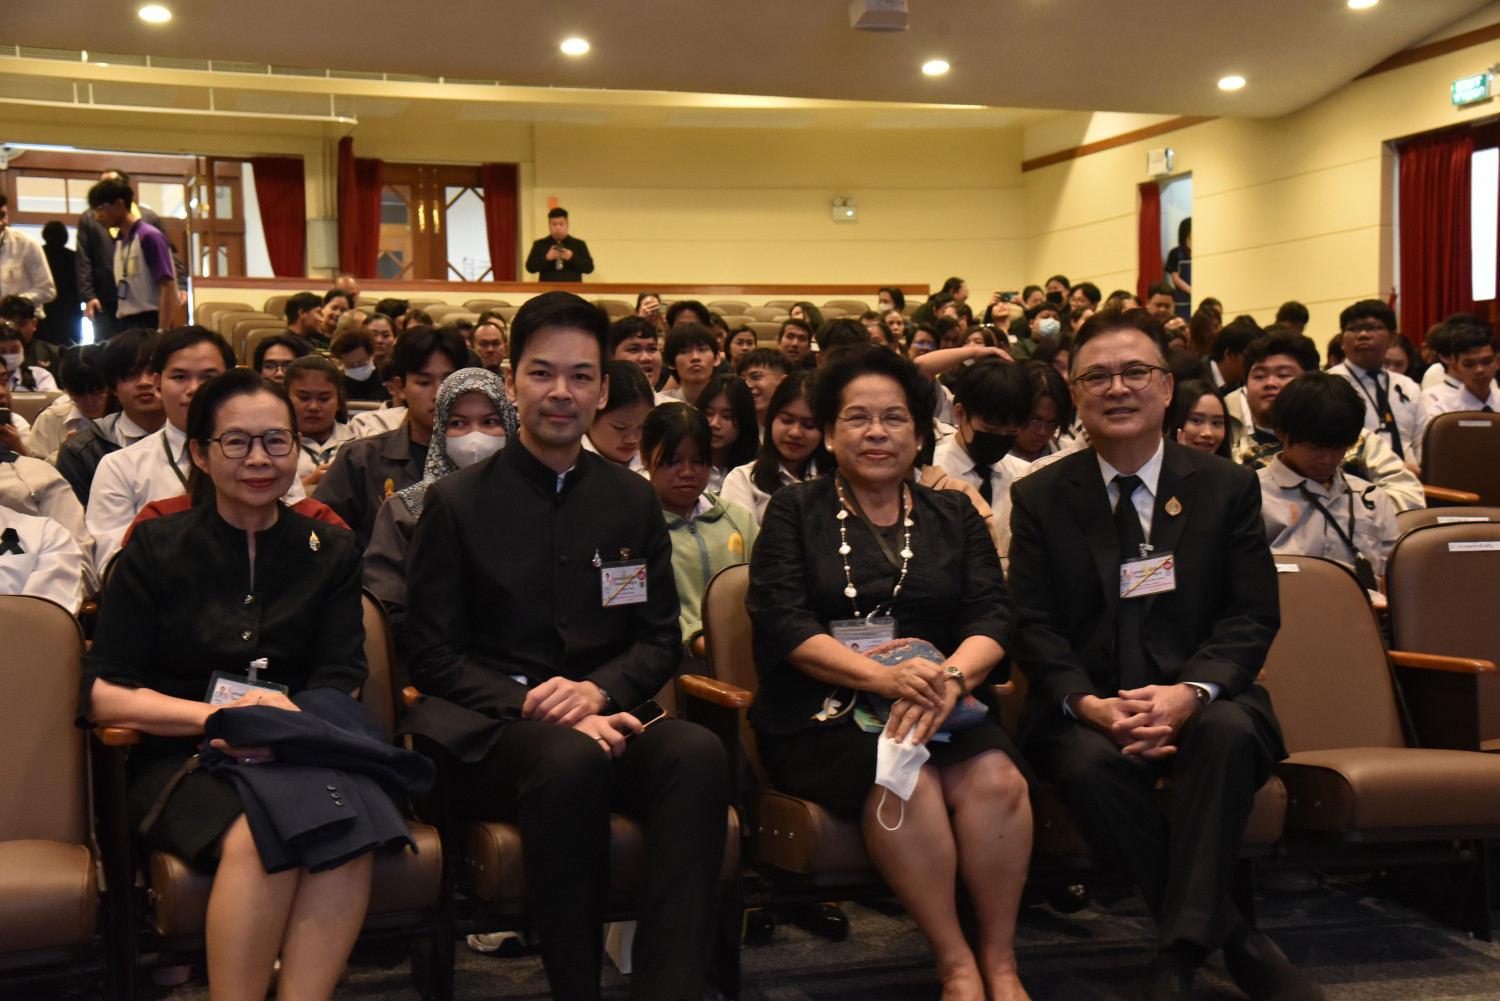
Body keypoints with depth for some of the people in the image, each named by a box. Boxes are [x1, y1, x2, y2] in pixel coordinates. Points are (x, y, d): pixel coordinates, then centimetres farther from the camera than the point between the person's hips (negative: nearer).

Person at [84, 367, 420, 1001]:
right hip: (185, 761, -1)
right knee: (263, 837, -35)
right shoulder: (157, 550, 9)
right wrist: (216, 715, -14)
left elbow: (341, 686, 7)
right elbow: (101, 696, 2)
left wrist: (290, 724, -15)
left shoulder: (330, 553, 15)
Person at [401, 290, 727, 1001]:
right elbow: (434, 656, 2)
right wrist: (530, 703, -14)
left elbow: (661, 641, 12)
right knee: (571, 759, -38)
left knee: (699, 753, -31)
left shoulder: (633, 500, 14)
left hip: (607, 718, 3)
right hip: (493, 732, -3)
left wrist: (597, 690, -10)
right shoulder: (456, 502, 6)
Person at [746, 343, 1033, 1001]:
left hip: (940, 707, 2)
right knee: (903, 782, -32)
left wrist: (949, 676, -18)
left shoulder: (955, 517, 17)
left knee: (996, 778, -28)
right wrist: (882, 676, -20)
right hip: (823, 716, -2)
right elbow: (782, 624, -5)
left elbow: (992, 616, 5)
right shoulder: (794, 513, 9)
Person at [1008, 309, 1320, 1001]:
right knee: (1089, 762, -34)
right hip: (1085, 706, 0)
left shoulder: (1226, 488, 7)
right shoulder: (1038, 497, 6)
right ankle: (1232, 939, -22)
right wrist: (1089, 704, -19)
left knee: (1228, 733, -34)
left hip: (1199, 699, 0)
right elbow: (1032, 625, 1)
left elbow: (1252, 615, 1)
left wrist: (1189, 692, -19)